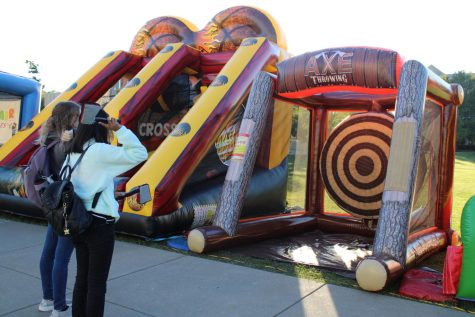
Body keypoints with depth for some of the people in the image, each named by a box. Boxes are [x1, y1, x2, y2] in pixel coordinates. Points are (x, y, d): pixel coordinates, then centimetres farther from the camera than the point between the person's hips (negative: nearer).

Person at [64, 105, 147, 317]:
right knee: (97, 283, 4)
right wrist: (120, 129, -14)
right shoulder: (100, 150, -15)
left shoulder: (72, 154, 7)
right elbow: (140, 153, -15)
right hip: (99, 224, -7)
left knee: (82, 278, 18)